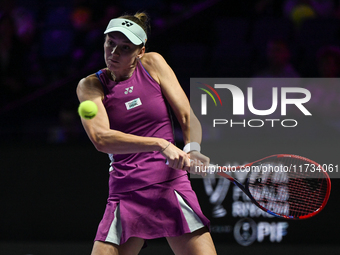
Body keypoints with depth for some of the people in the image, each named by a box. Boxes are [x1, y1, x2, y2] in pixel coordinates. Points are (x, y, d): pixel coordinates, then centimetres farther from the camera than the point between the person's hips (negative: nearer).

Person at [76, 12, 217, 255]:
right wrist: (160, 144, -26)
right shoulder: (91, 86, 1)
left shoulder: (153, 64, 4)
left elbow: (188, 117, 2)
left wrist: (191, 149, -20)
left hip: (171, 186, 0)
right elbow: (101, 138, -16)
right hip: (126, 194, 0)